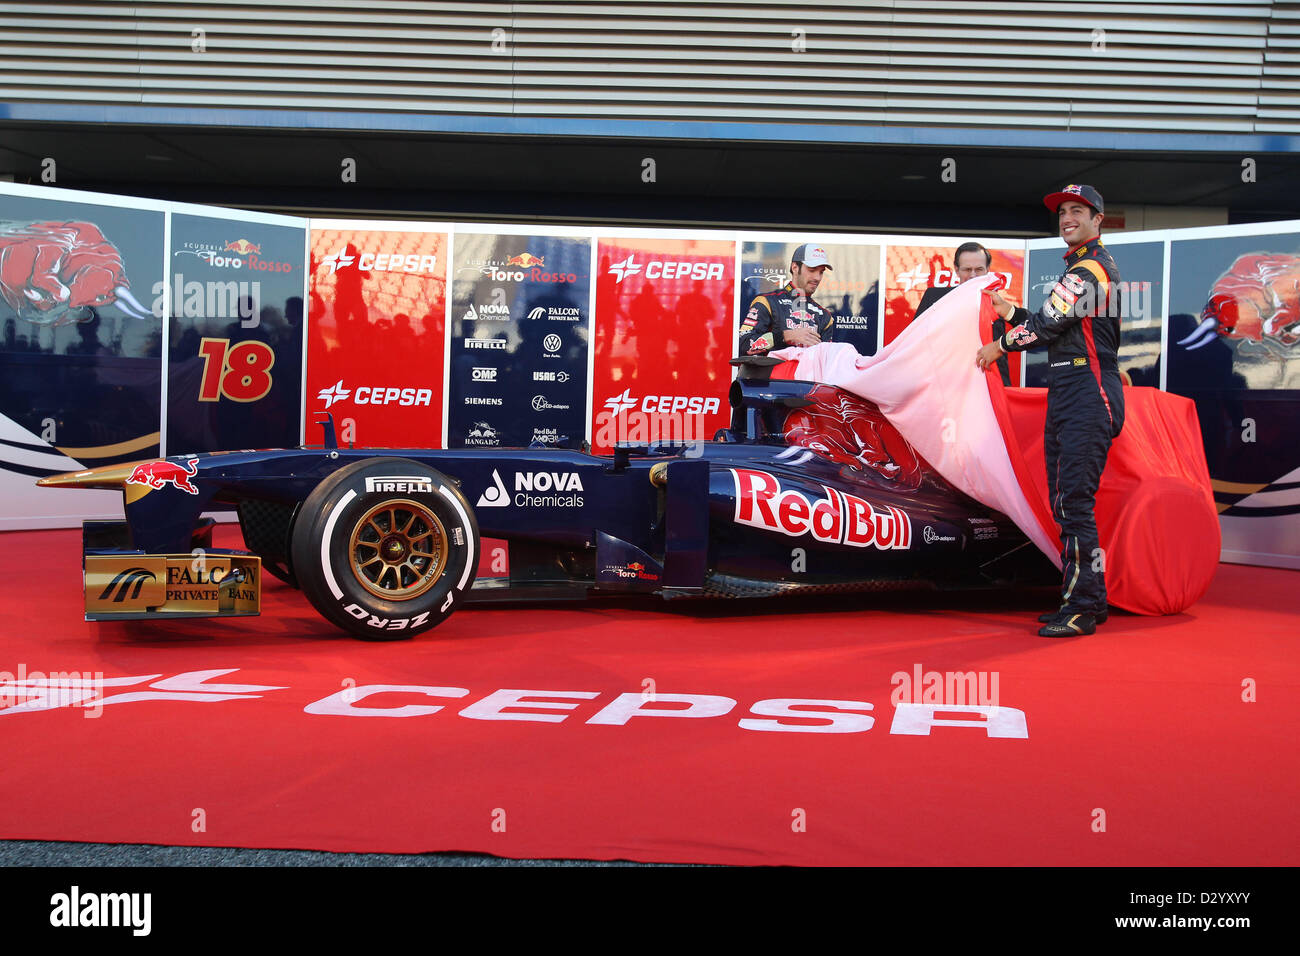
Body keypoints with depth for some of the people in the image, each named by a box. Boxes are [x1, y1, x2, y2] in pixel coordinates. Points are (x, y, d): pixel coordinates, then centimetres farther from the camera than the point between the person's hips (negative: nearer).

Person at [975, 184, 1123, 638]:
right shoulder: (1089, 266, 22)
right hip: (1067, 396, 11)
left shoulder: (1087, 268, -11)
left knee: (1075, 502, -12)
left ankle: (1081, 609, -10)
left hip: (1088, 396, -11)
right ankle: (1090, 600, 20)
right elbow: (1055, 327, 23)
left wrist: (1001, 345, 0)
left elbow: (1047, 325, -14)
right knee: (1065, 502, 13)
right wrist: (1009, 312, 21)